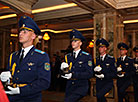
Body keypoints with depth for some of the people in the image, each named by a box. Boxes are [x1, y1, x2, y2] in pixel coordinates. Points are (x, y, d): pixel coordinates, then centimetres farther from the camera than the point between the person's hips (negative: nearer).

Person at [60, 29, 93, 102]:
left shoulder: (86, 56, -4)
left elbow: (89, 74, -13)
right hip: (69, 87, 5)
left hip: (81, 87, -5)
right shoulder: (67, 57, 10)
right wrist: (62, 69, -13)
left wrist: (73, 75, -21)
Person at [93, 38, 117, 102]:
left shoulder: (111, 59, -4)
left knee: (99, 95, -26)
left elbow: (114, 73, -8)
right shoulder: (96, 60, 7)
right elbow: (93, 73, 7)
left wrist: (104, 75, -20)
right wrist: (95, 71, -15)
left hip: (108, 83, -4)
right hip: (99, 83, 4)